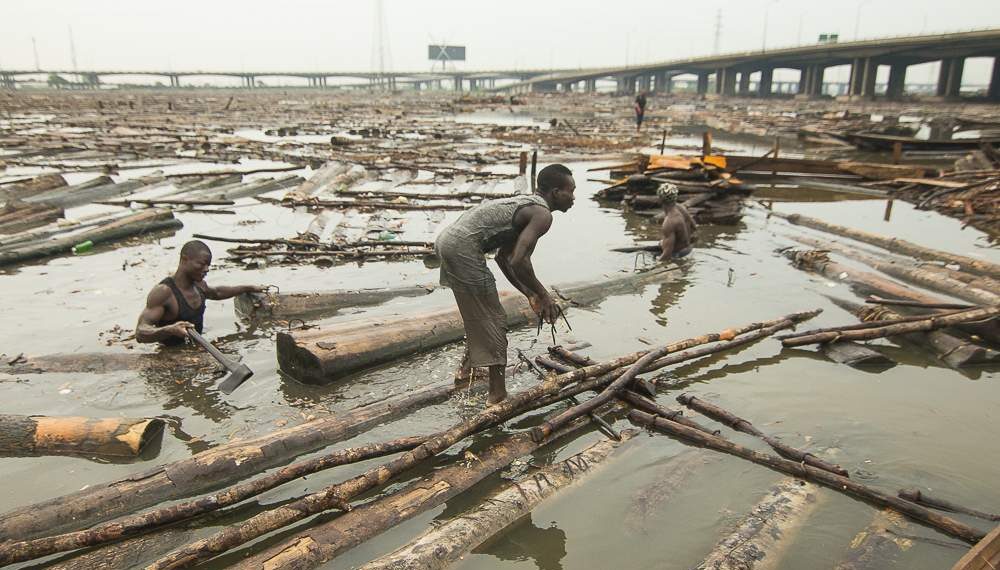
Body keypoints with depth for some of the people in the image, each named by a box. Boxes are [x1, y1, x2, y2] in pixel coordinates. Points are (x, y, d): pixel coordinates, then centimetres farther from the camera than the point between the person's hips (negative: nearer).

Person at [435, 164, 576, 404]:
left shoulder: (526, 205, 22)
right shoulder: (542, 215, -8)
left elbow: (503, 257, 26)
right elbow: (518, 262, -21)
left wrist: (529, 293, 23)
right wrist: (543, 295, -6)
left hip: (447, 240, 10)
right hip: (463, 249, -10)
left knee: (477, 313, 27)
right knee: (493, 319, 0)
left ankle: (467, 367, 43)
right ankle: (498, 392, 6)